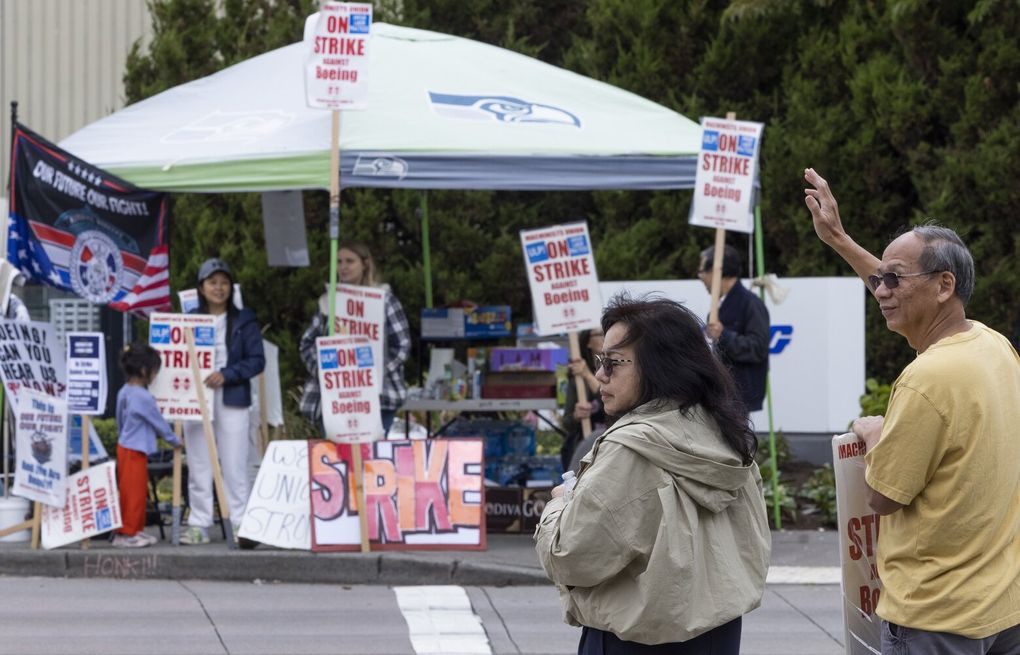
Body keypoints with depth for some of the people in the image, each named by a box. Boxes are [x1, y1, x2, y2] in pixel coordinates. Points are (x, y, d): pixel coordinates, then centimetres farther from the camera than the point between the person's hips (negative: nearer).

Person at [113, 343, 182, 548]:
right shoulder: (144, 398, -20)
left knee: (138, 492, 16)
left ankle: (136, 530, 23)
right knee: (133, 492, -2)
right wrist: (175, 440, 5)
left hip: (125, 446, 9)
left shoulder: (123, 393, 6)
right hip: (135, 452, -9)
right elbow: (159, 423, -10)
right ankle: (125, 534, 2)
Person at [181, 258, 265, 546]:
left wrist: (226, 374, -14)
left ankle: (240, 524, -2)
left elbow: (257, 360, -2)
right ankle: (199, 525, 9)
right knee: (198, 465, 4)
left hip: (232, 401, -2)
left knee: (234, 465, -4)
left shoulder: (243, 321, 4)